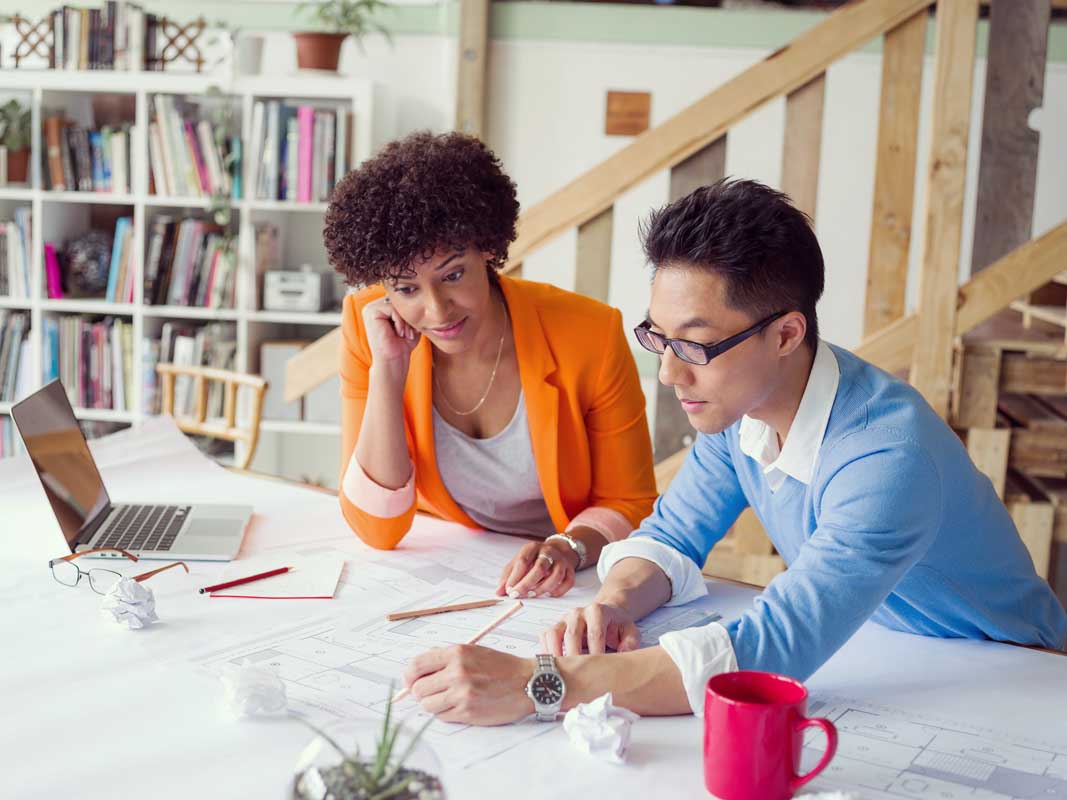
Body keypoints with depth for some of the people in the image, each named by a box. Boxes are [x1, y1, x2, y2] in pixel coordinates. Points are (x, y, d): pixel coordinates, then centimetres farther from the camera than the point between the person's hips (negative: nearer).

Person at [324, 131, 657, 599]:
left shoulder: (590, 336, -18)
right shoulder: (368, 326, -12)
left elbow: (628, 505, -5)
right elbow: (378, 530, -13)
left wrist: (571, 547, -25)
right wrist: (387, 369, -21)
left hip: (570, 587, 1)